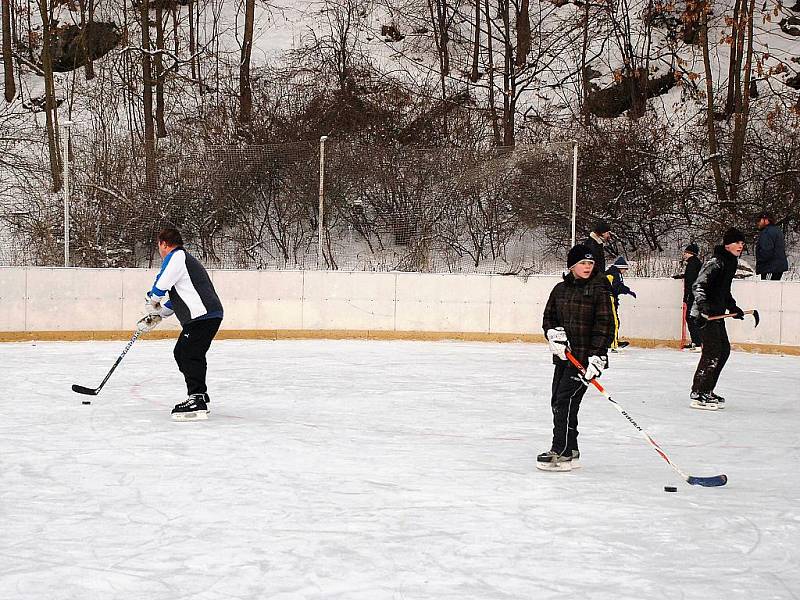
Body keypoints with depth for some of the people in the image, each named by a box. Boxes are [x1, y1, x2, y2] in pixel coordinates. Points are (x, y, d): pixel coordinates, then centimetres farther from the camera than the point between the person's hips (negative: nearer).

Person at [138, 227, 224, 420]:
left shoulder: (176, 256, -5)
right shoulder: (185, 259, 29)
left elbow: (160, 286, -11)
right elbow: (174, 299, 33)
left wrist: (152, 303, 9)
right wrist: (156, 316, 31)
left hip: (203, 315, -10)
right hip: (207, 316, 10)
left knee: (189, 355, -14)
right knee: (181, 353, 17)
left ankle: (197, 404, -20)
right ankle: (200, 396, 23)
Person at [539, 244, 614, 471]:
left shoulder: (599, 290, -8)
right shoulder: (560, 289, 9)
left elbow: (604, 324, -13)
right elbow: (549, 317, 15)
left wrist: (597, 356, -20)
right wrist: (554, 333, -7)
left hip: (585, 356, -7)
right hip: (565, 354, 7)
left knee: (566, 400, -13)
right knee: (557, 401, 9)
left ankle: (562, 453, -9)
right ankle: (569, 450, 22)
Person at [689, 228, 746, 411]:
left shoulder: (731, 262, 15)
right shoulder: (715, 262, -16)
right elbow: (698, 286, -22)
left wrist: (732, 307, 22)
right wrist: (703, 305, -35)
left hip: (717, 313, 10)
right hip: (706, 313, -10)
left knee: (724, 350, 13)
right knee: (712, 352, -14)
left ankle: (707, 392, 21)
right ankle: (698, 395, -12)